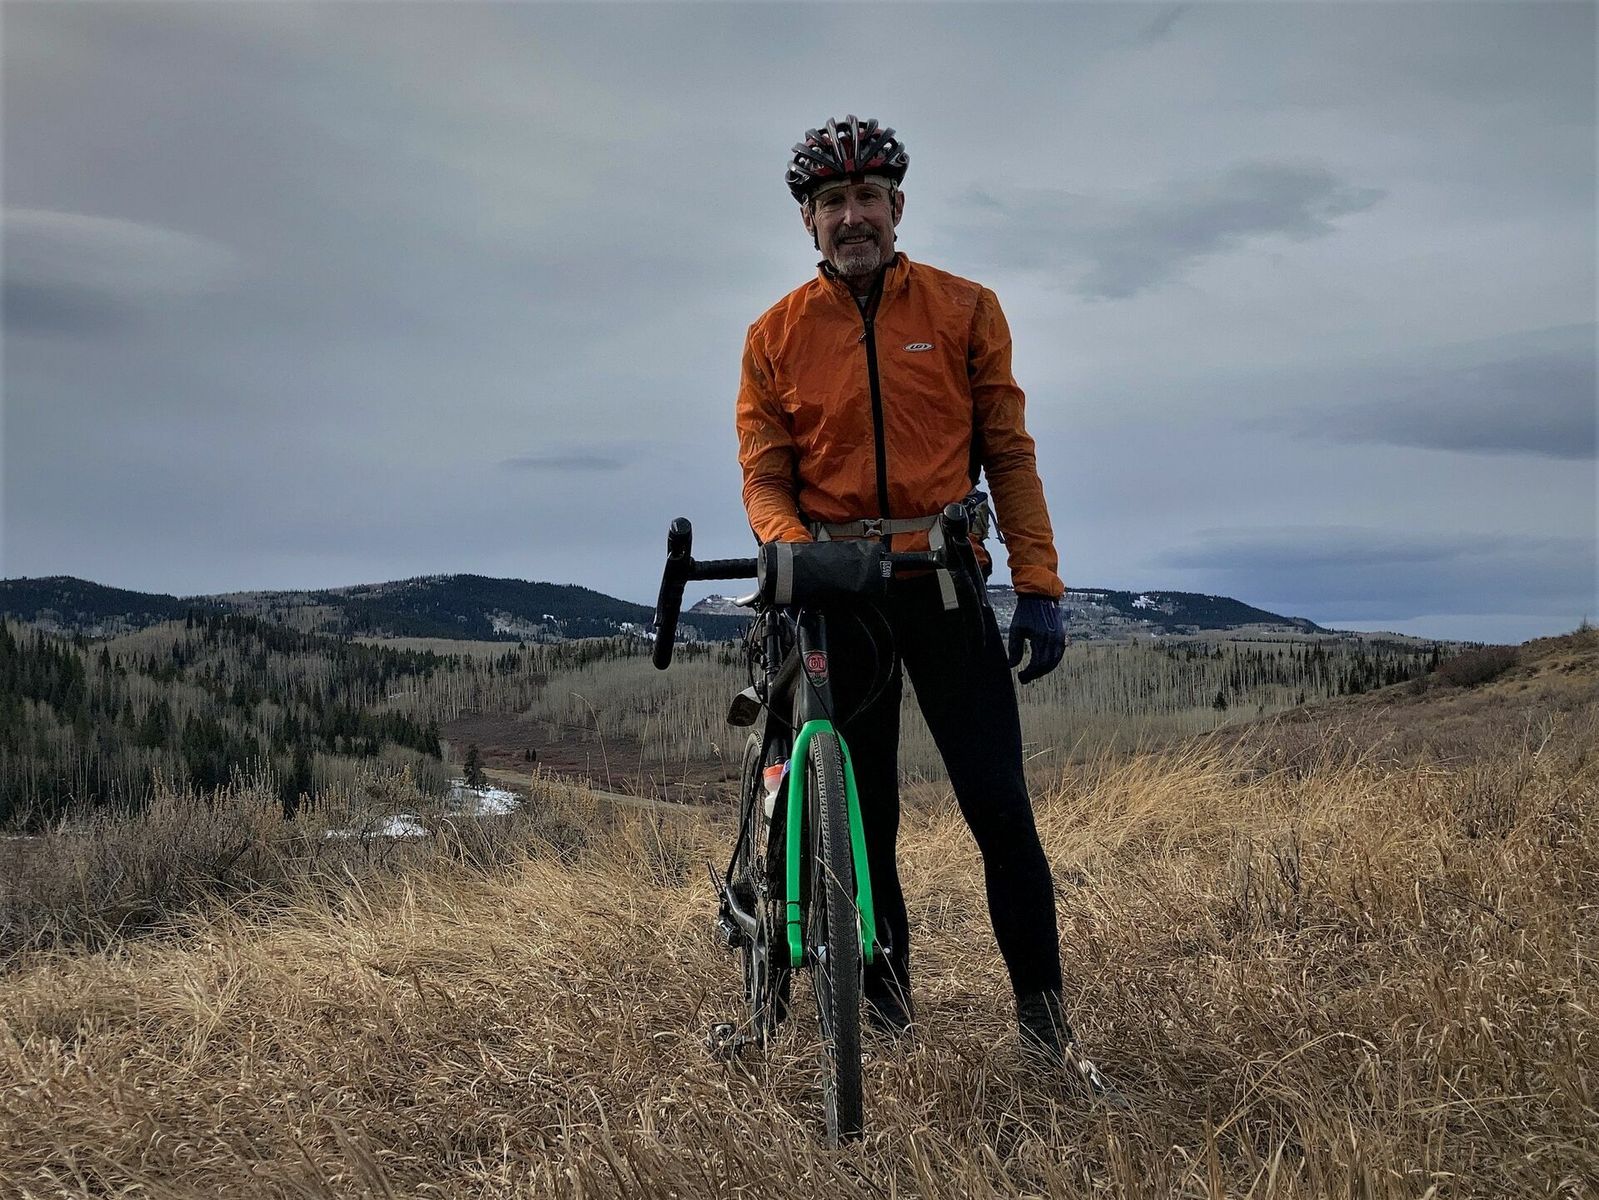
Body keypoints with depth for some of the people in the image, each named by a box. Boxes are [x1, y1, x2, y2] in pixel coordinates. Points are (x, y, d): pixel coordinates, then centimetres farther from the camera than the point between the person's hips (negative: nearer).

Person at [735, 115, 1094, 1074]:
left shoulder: (965, 308, 2)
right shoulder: (776, 336, 3)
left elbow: (1008, 453, 2)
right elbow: (764, 479, 1)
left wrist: (1039, 588, -5)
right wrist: (796, 555, -20)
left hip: (945, 581, -1)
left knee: (1000, 805, -5)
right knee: (863, 814, 6)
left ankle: (1042, 1006, 10)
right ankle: (885, 999, 22)